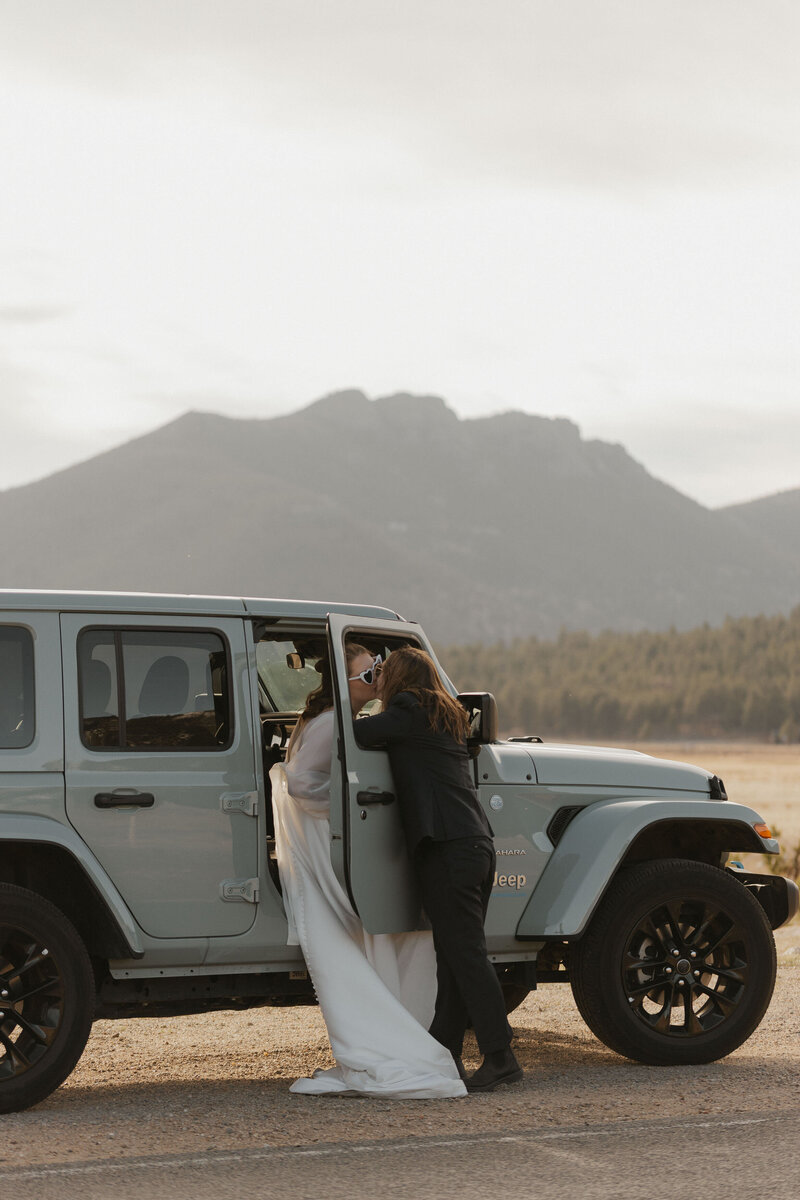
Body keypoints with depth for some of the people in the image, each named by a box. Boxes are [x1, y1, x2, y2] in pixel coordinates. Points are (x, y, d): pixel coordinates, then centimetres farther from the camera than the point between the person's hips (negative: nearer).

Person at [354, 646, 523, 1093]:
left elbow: (358, 735, -9)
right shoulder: (449, 718, 22)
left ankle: (500, 1056, -10)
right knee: (455, 955, 11)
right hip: (479, 844, 9)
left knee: (465, 953, -8)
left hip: (446, 850, -9)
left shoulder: (409, 713, -4)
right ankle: (444, 1052, 16)